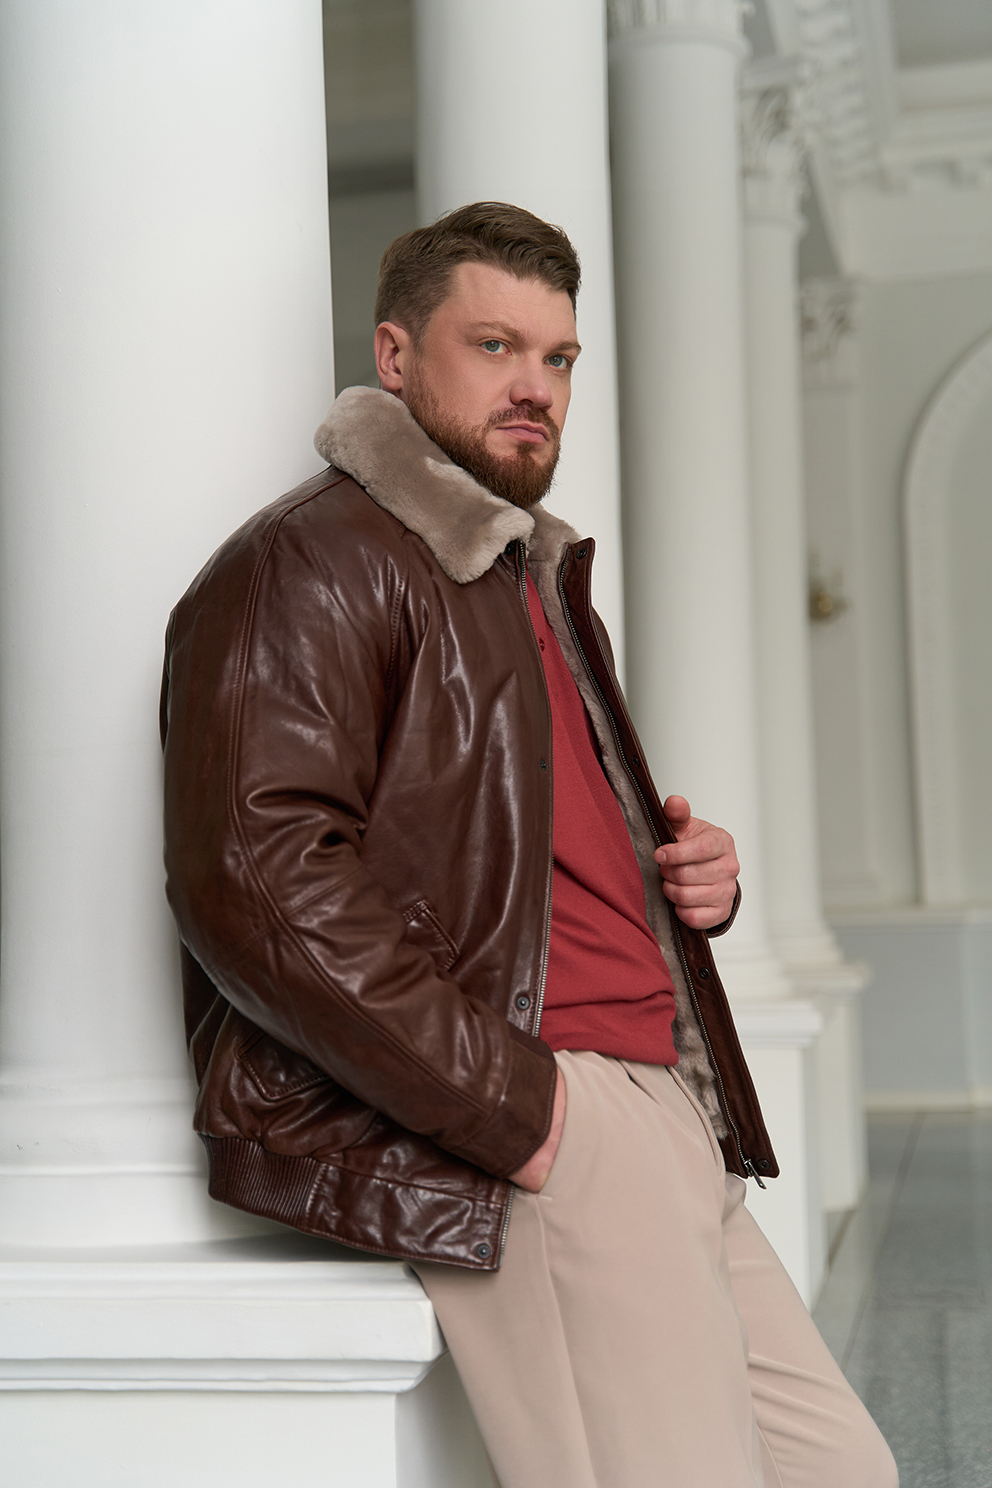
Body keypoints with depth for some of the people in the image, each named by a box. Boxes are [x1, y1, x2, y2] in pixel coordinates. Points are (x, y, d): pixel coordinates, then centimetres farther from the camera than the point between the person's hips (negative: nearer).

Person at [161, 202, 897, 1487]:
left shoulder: (536, 580, 27)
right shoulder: (307, 565, -6)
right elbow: (258, 880, -19)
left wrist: (688, 871, 14)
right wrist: (505, 1101, -21)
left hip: (652, 1100, 10)